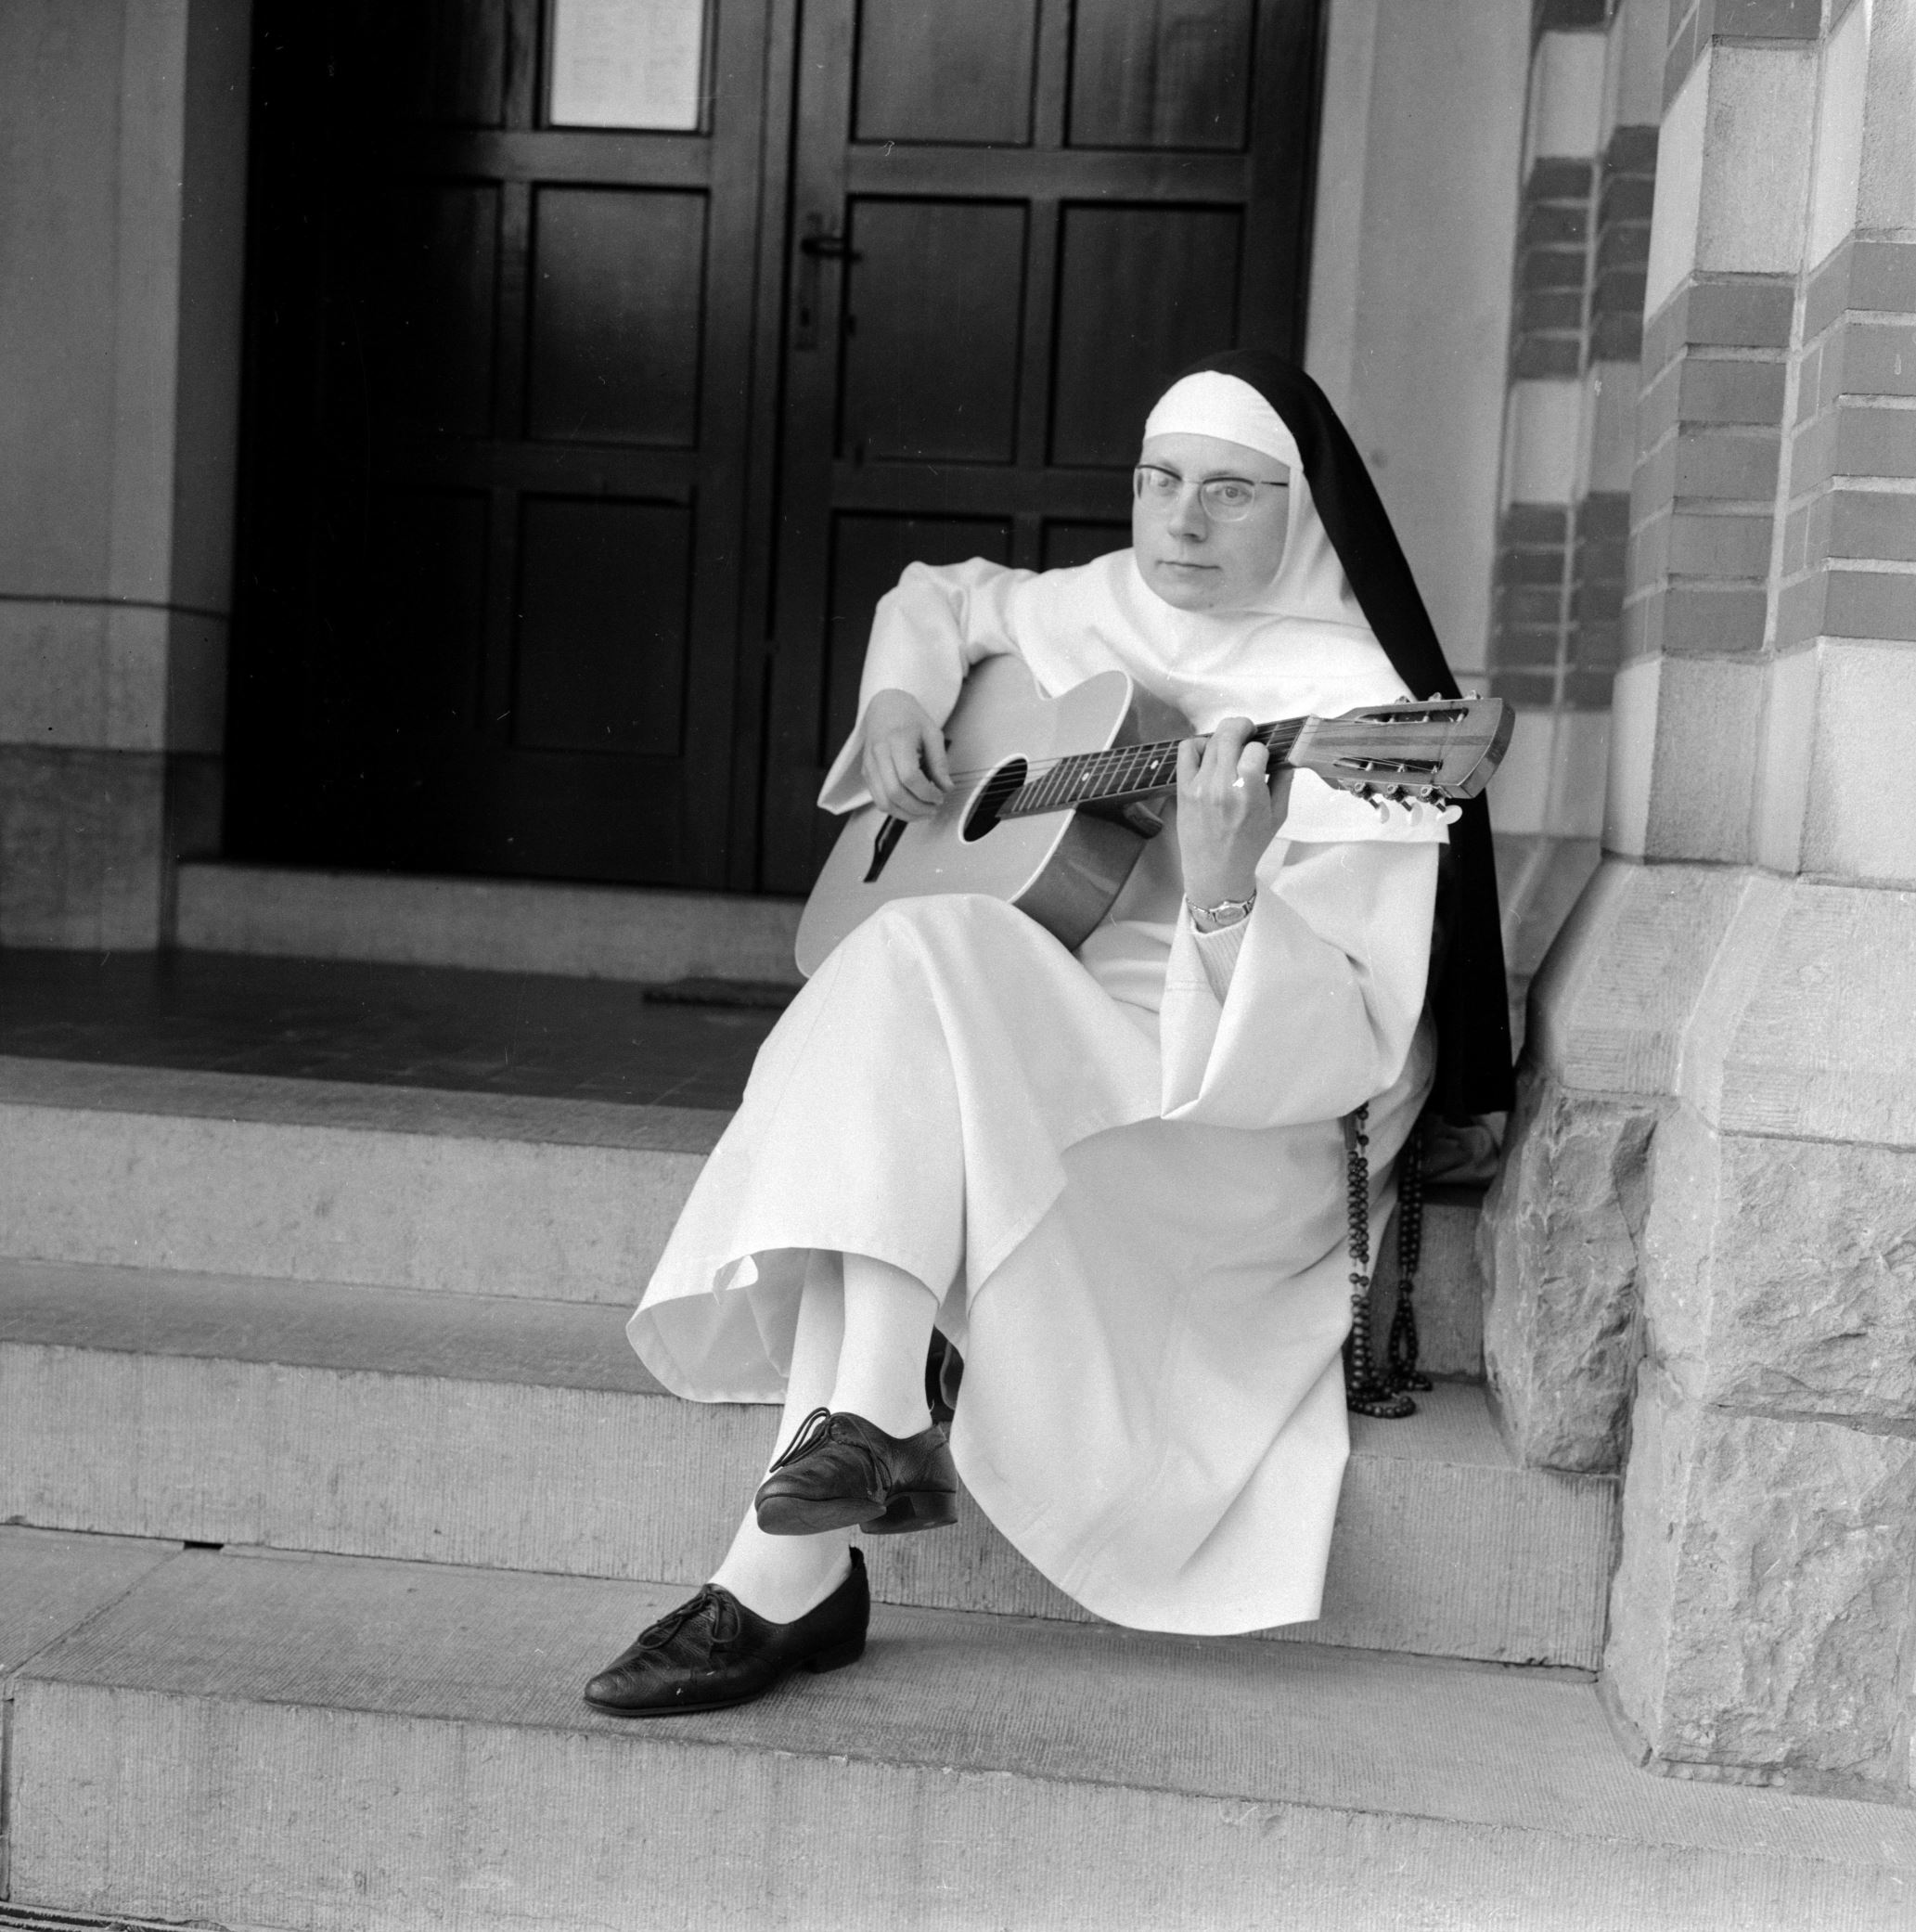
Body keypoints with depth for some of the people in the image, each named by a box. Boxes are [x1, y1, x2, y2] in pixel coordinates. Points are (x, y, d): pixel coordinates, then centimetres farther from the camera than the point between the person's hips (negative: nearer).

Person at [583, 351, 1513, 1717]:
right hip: (1009, 1073, 6)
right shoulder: (1103, 611, 10)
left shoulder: (1352, 707, -10)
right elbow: (944, 598, 32)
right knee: (863, 1125, -26)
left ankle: (873, 1417, -29)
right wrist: (901, 699, 10)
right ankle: (792, 1569, -25)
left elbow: (1339, 1049, -17)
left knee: (921, 962, -29)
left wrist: (1226, 894, -36)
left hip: (1229, 1125, -6)